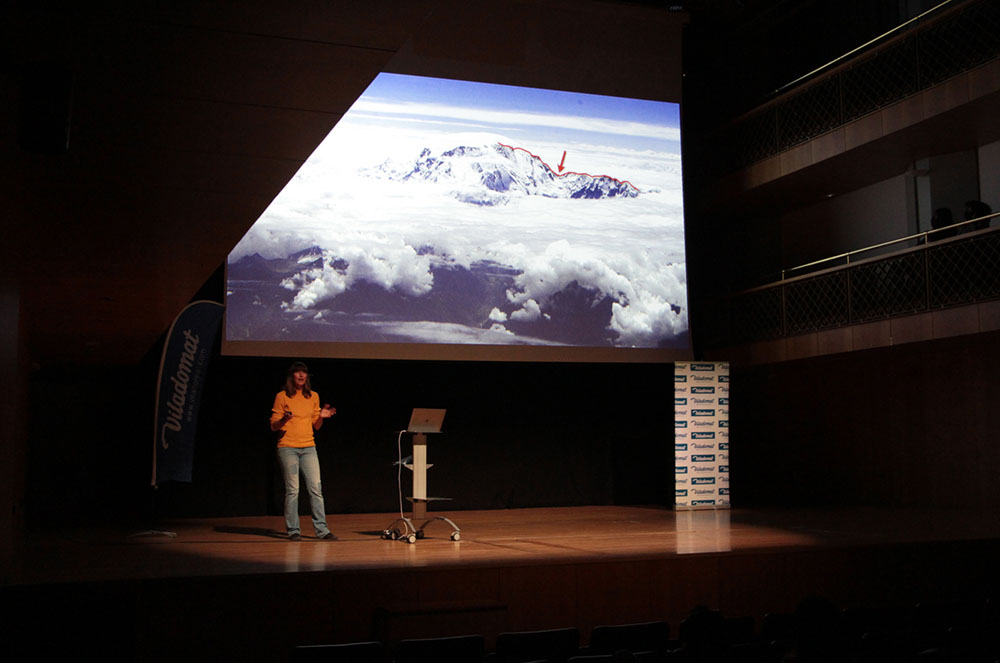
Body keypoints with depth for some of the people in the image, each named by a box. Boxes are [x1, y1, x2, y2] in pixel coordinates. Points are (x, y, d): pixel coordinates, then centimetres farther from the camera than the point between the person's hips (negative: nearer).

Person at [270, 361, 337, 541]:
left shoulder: (313, 396, 13)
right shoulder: (282, 396, 1)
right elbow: (273, 426, 1)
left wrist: (321, 416, -3)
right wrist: (284, 419, -19)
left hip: (308, 447, 4)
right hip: (287, 447, -4)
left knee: (316, 488, -2)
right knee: (292, 490, -5)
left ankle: (322, 529, 2)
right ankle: (293, 531, 3)